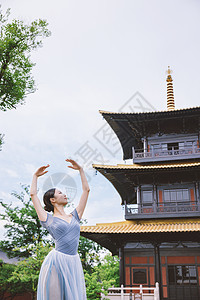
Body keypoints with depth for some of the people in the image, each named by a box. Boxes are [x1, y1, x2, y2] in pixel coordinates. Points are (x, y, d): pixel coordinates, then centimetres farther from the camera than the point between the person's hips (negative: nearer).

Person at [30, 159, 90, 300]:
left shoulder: (75, 216, 16)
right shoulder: (49, 220, 5)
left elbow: (86, 189, 19)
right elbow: (33, 194, 8)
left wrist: (80, 169, 22)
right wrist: (35, 176, 21)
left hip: (74, 263, 4)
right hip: (56, 261, -4)